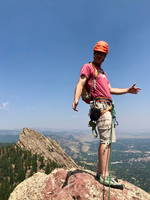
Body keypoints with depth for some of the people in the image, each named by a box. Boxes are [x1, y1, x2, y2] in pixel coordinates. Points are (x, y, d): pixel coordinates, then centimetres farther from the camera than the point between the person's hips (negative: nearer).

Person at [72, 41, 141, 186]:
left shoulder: (102, 72, 28)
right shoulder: (88, 67, 2)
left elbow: (110, 90, 26)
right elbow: (80, 84, -14)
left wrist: (127, 90, 23)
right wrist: (76, 99, -32)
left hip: (107, 107, 9)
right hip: (101, 105, -9)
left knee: (108, 141, 9)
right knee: (105, 140, -13)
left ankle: (101, 172, 16)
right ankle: (104, 176, -8)